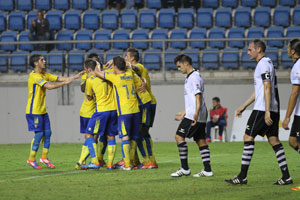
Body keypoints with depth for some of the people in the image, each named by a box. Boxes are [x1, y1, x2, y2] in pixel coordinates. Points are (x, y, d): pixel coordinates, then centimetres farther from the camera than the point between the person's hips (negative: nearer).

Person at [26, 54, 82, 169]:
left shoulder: (44, 75, 13)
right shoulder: (34, 76, -16)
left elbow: (59, 78, 10)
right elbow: (49, 86, -24)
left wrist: (75, 77, 0)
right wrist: (65, 83, -22)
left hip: (42, 110, 9)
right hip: (34, 111, -9)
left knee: (47, 133, 5)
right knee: (39, 134, -8)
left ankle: (44, 158, 15)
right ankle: (31, 159, 1)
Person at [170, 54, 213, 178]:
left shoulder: (194, 77, -12)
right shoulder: (190, 77, 20)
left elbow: (198, 96, -22)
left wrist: (196, 113, -30)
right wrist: (184, 113, 30)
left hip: (194, 116, -10)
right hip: (196, 115, 10)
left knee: (179, 136, -10)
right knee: (201, 141, 7)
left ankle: (185, 168, -10)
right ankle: (207, 170, 4)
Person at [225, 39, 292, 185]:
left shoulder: (263, 64, -10)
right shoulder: (267, 63, 22)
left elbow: (267, 88, -19)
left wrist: (267, 112, -23)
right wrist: (244, 106, 30)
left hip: (262, 109, -10)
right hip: (272, 109, 10)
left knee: (248, 137, -7)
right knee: (273, 140, 6)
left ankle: (242, 176, -7)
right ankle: (286, 177, 1)